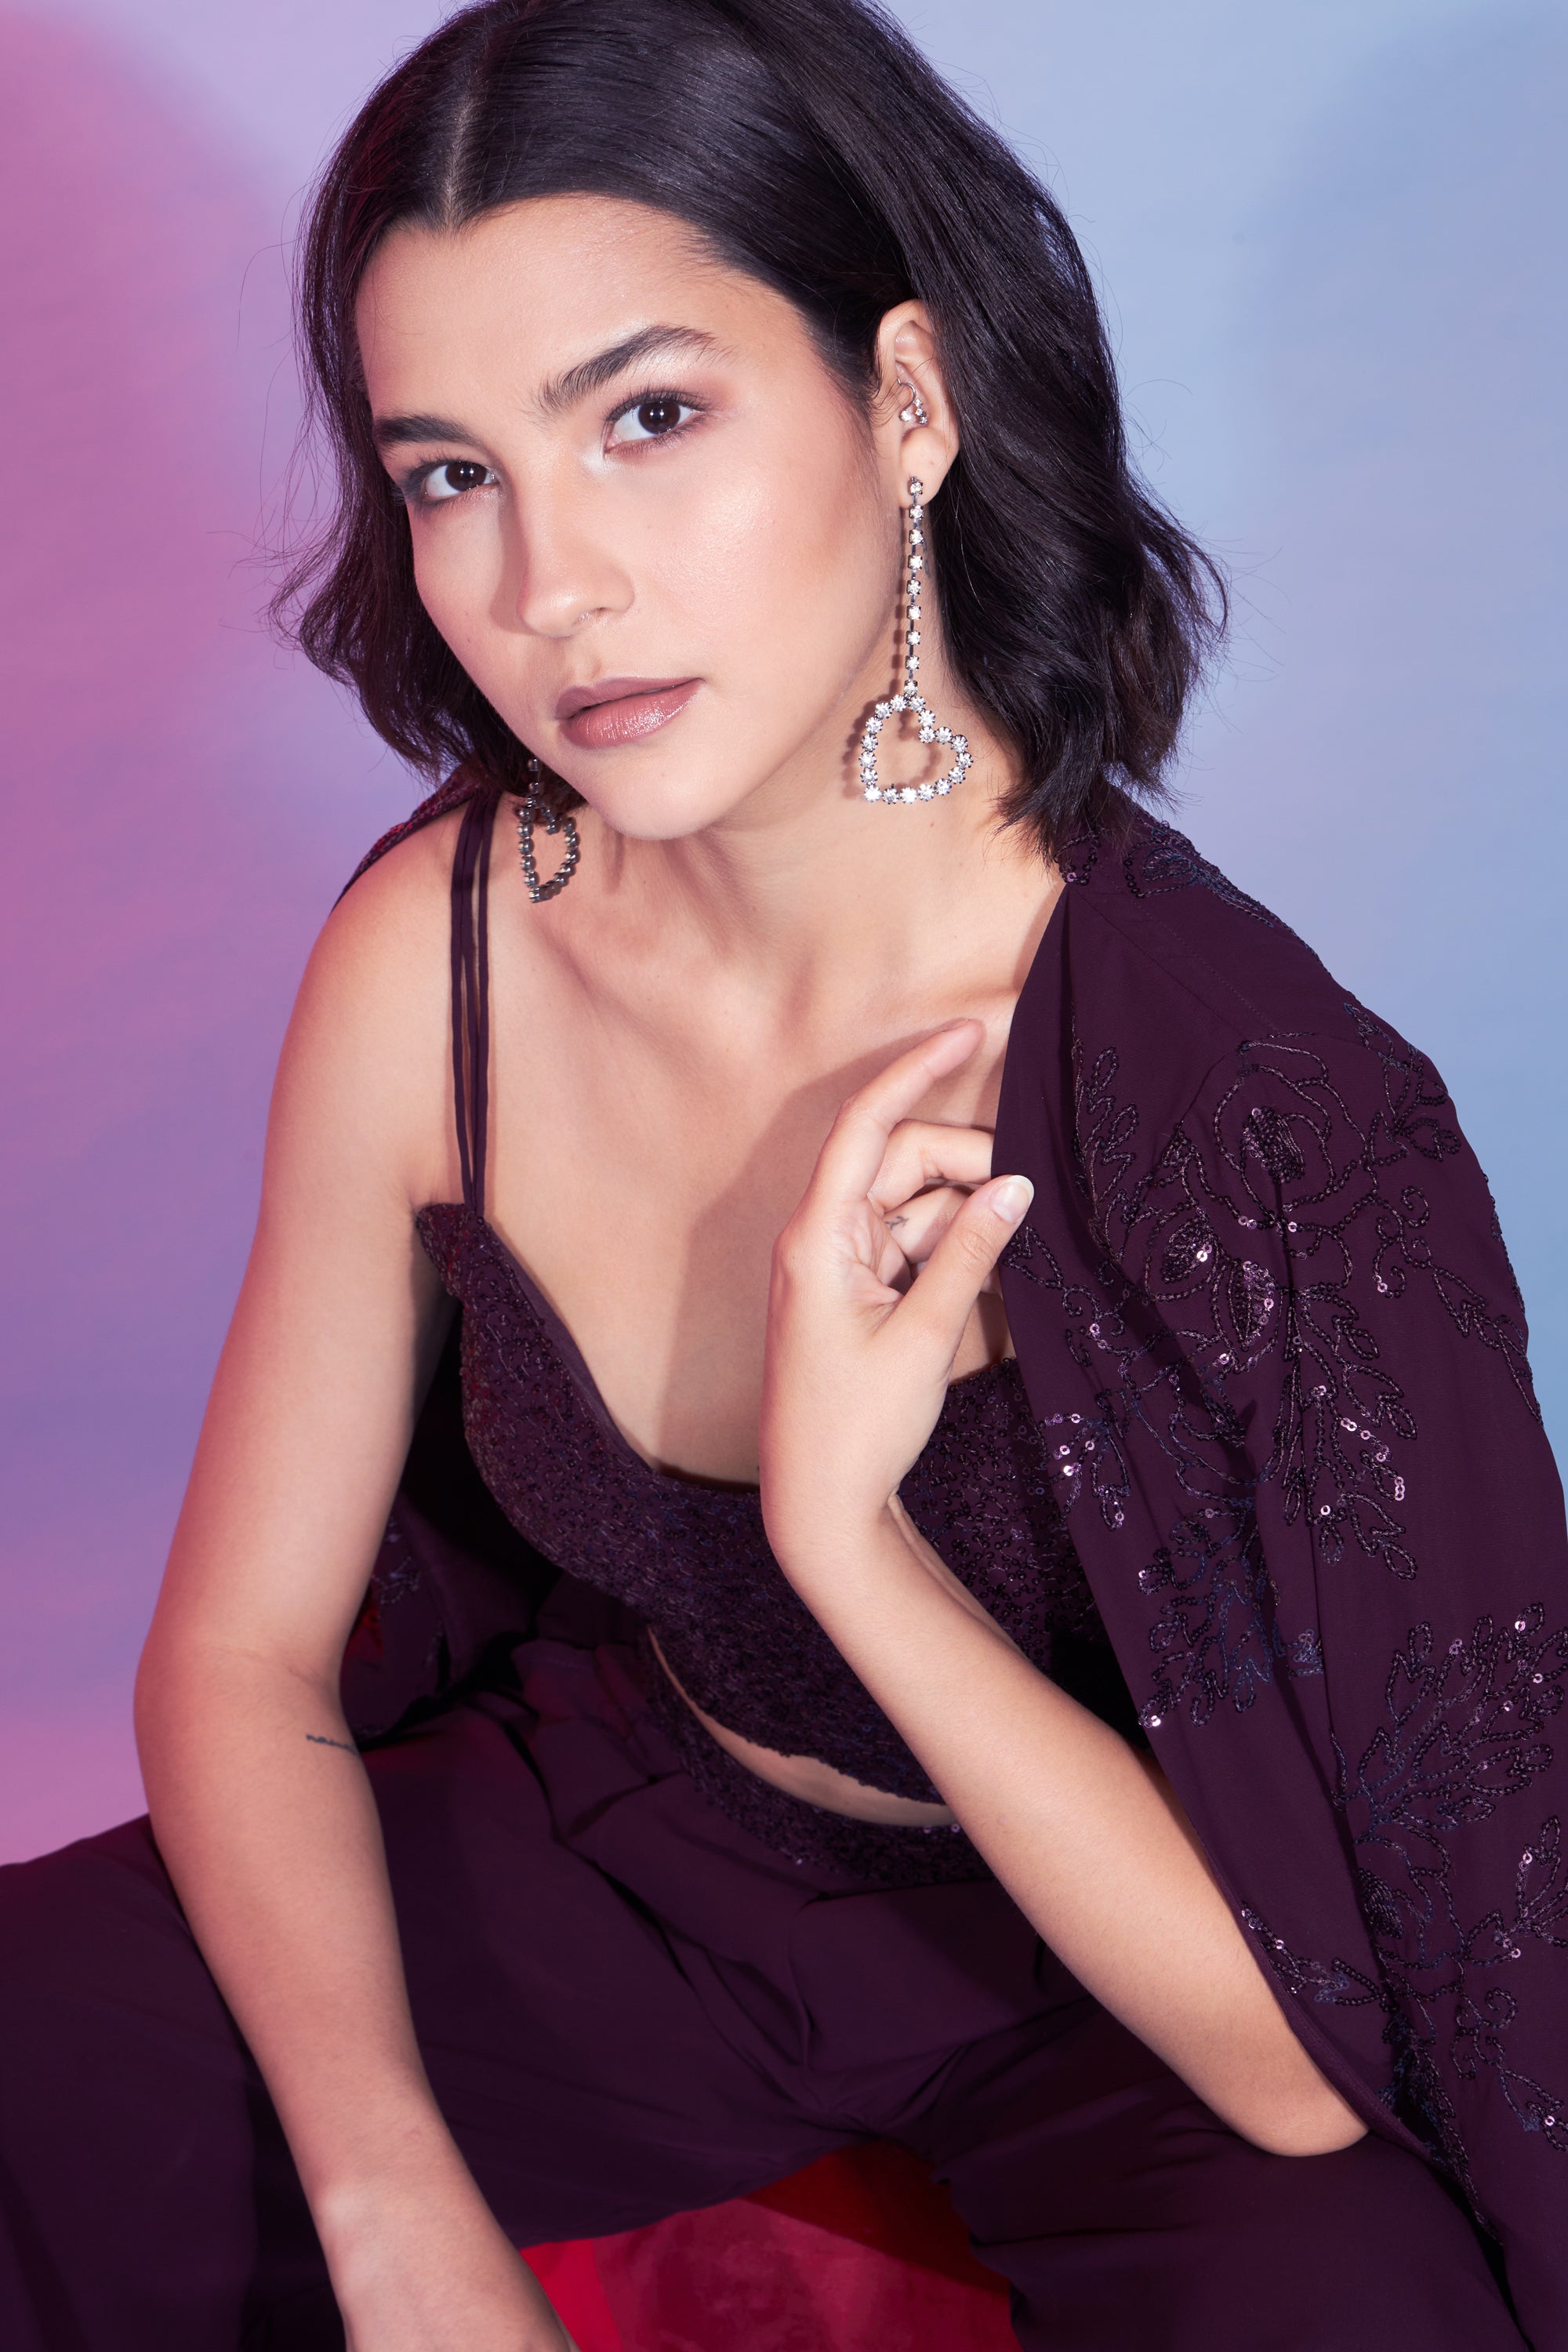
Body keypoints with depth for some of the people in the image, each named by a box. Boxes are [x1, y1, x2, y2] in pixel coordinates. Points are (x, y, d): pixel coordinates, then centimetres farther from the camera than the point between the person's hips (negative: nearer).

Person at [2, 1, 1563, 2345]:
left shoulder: (1252, 1100, -29)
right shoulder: (438, 961, -15)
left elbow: (1309, 2061, -23)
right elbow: (244, 1662, -5)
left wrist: (848, 1537, -34)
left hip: (1103, 1975, -3)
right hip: (635, 1860, 4)